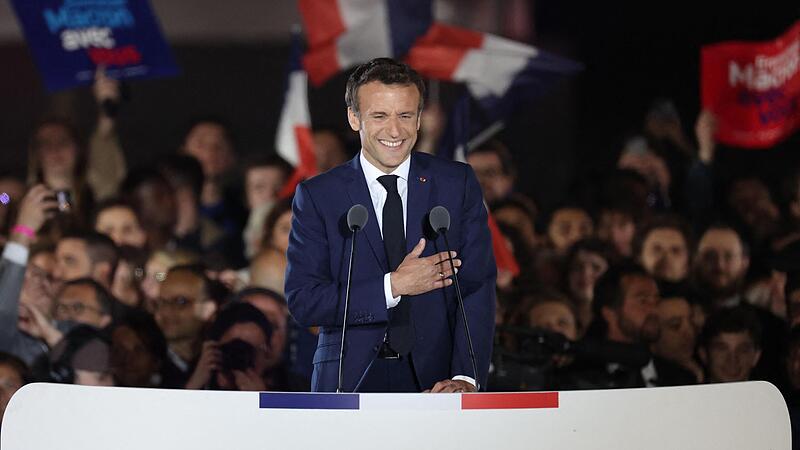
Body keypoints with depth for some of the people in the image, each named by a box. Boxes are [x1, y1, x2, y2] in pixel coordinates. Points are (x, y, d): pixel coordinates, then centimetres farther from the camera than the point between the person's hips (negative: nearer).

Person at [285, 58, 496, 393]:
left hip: (435, 381, 1)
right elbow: (302, 301, -1)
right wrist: (393, 286, -11)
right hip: (350, 382, 0)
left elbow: (477, 288, 1)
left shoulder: (457, 184, 8)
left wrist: (465, 377, -13)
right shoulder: (317, 196, 6)